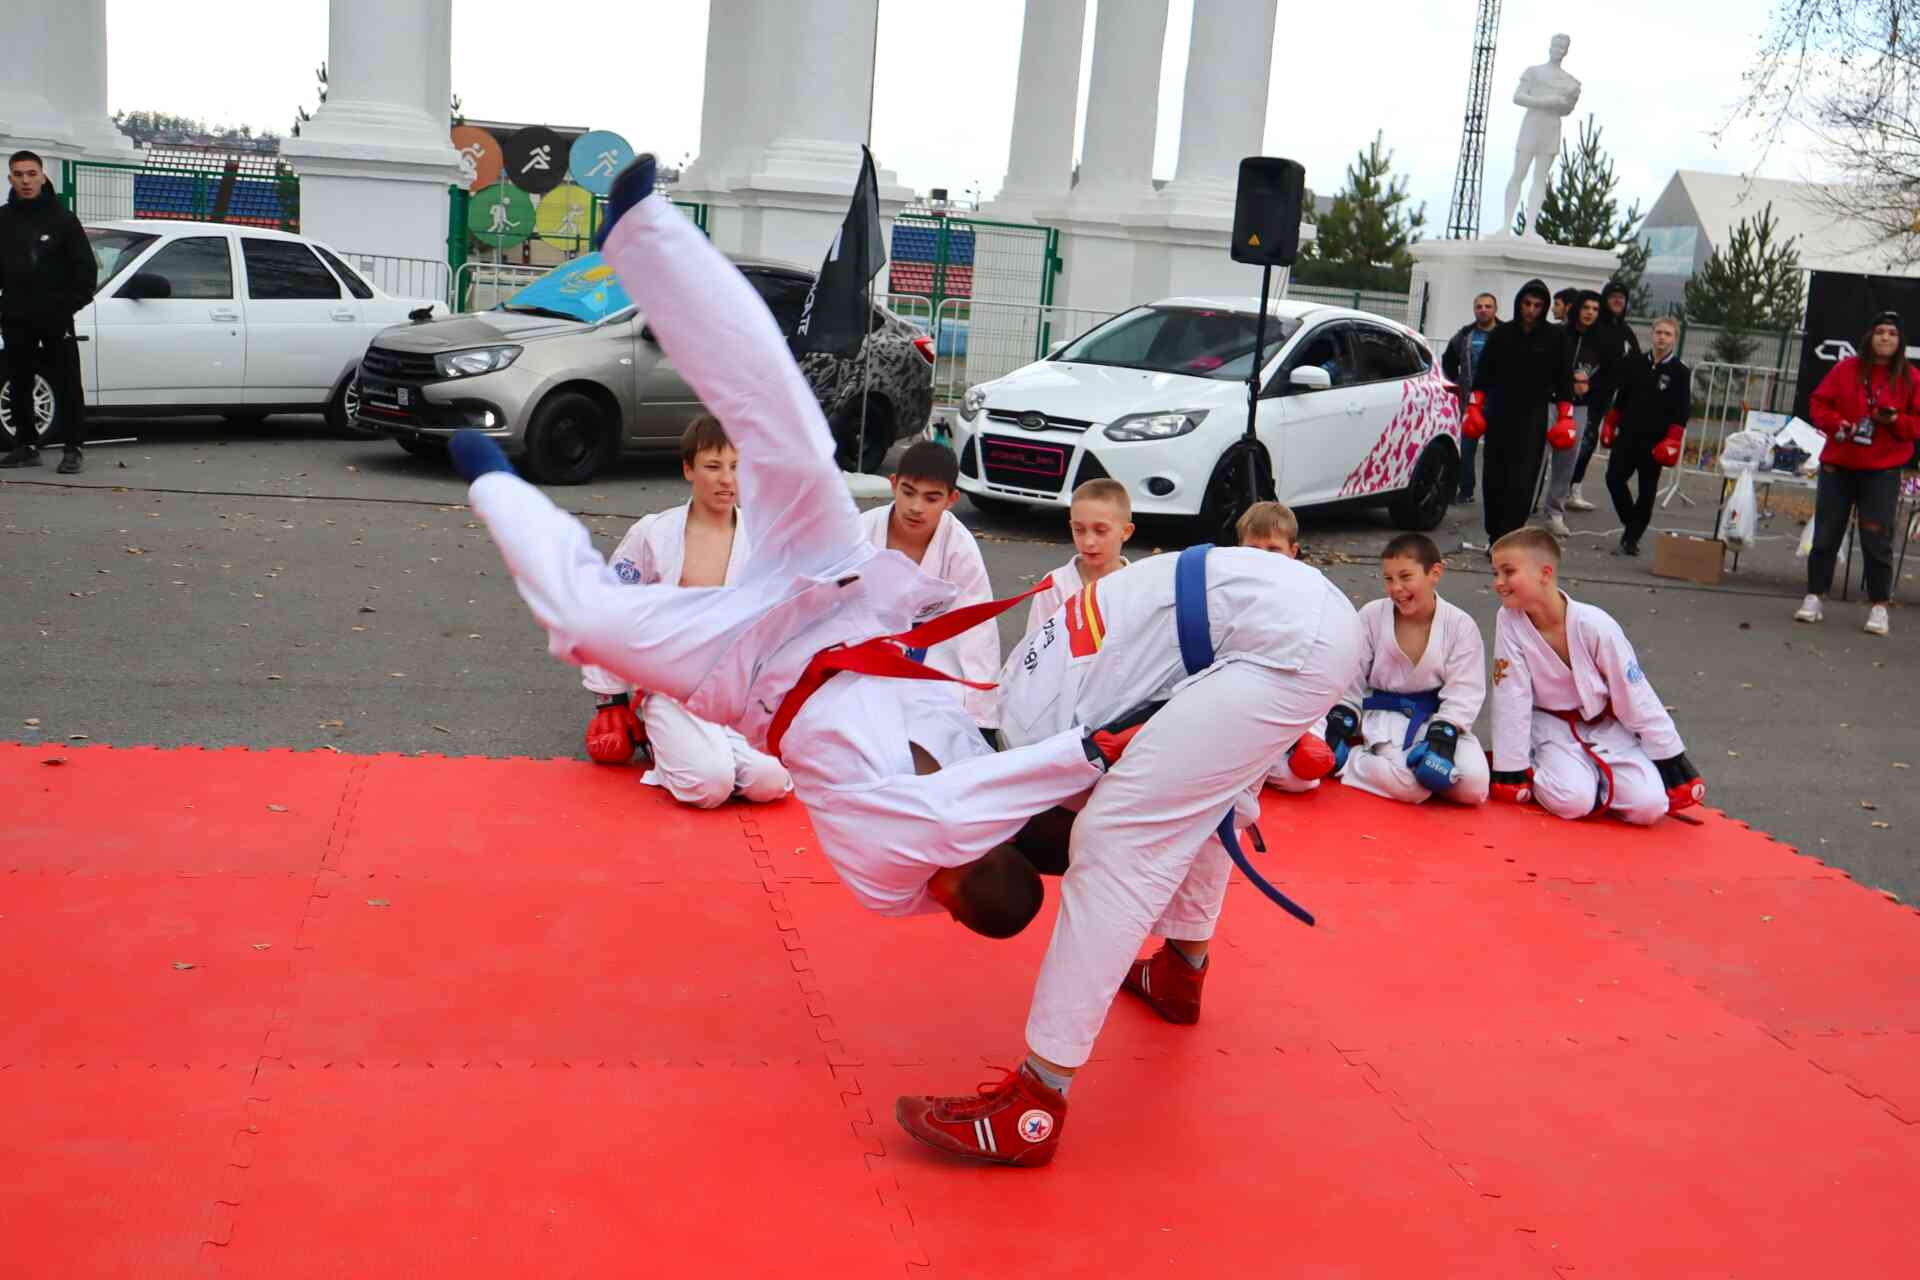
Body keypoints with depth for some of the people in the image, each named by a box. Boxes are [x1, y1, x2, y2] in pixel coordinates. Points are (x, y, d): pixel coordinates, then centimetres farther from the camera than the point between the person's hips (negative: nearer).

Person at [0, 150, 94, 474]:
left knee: (67, 385, -3)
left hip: (56, 317, -4)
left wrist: (73, 302, -7)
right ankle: (26, 445, 18)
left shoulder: (61, 218, -1)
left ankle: (72, 448, 0)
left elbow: (85, 265, -1)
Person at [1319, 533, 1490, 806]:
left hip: (1439, 716, 2)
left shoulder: (1459, 624, -7)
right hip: (1387, 714, -2)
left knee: (1474, 784, -21)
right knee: (1411, 787, -28)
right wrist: (1339, 722, -4)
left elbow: (1463, 691, -9)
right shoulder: (1371, 615, -5)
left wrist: (1441, 736, -20)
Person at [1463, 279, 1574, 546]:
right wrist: (1474, 406, 1)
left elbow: (1562, 379, 6)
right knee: (1493, 478, 5)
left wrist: (1566, 417, 1)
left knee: (1521, 482, -12)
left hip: (1533, 416, -2)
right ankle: (1495, 534, 16)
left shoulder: (1553, 338, 1)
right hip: (1499, 414, 2)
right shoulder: (1502, 333, 4)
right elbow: (1483, 373, 9)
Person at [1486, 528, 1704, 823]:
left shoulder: (1595, 625, -22)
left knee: (1648, 805, -18)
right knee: (1571, 801, -26)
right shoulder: (1509, 621, -18)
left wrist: (1673, 761, -7)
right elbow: (1511, 699, -14)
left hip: (1606, 728, 0)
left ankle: (1593, 776, 9)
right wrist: (1511, 770, -13)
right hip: (1552, 728, 0)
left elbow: (1635, 697, -13)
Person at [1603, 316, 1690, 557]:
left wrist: (1671, 442, -13)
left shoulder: (1681, 373, -4)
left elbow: (1681, 413, -6)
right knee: (1614, 478, -4)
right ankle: (1632, 524, 14)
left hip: (1655, 442, -3)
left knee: (1647, 490, 3)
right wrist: (1609, 426, 11)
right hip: (1627, 436, 3)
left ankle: (1631, 539, 10)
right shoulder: (1634, 364, 6)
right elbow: (1620, 399, 13)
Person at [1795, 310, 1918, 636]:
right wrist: (1837, 425, -13)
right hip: (1838, 465, 1)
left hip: (1882, 471, -1)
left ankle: (1879, 606, 6)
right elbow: (1818, 404, 5)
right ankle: (1814, 597, 15)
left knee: (1877, 540, -2)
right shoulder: (1846, 369, 3)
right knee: (1826, 534, 6)